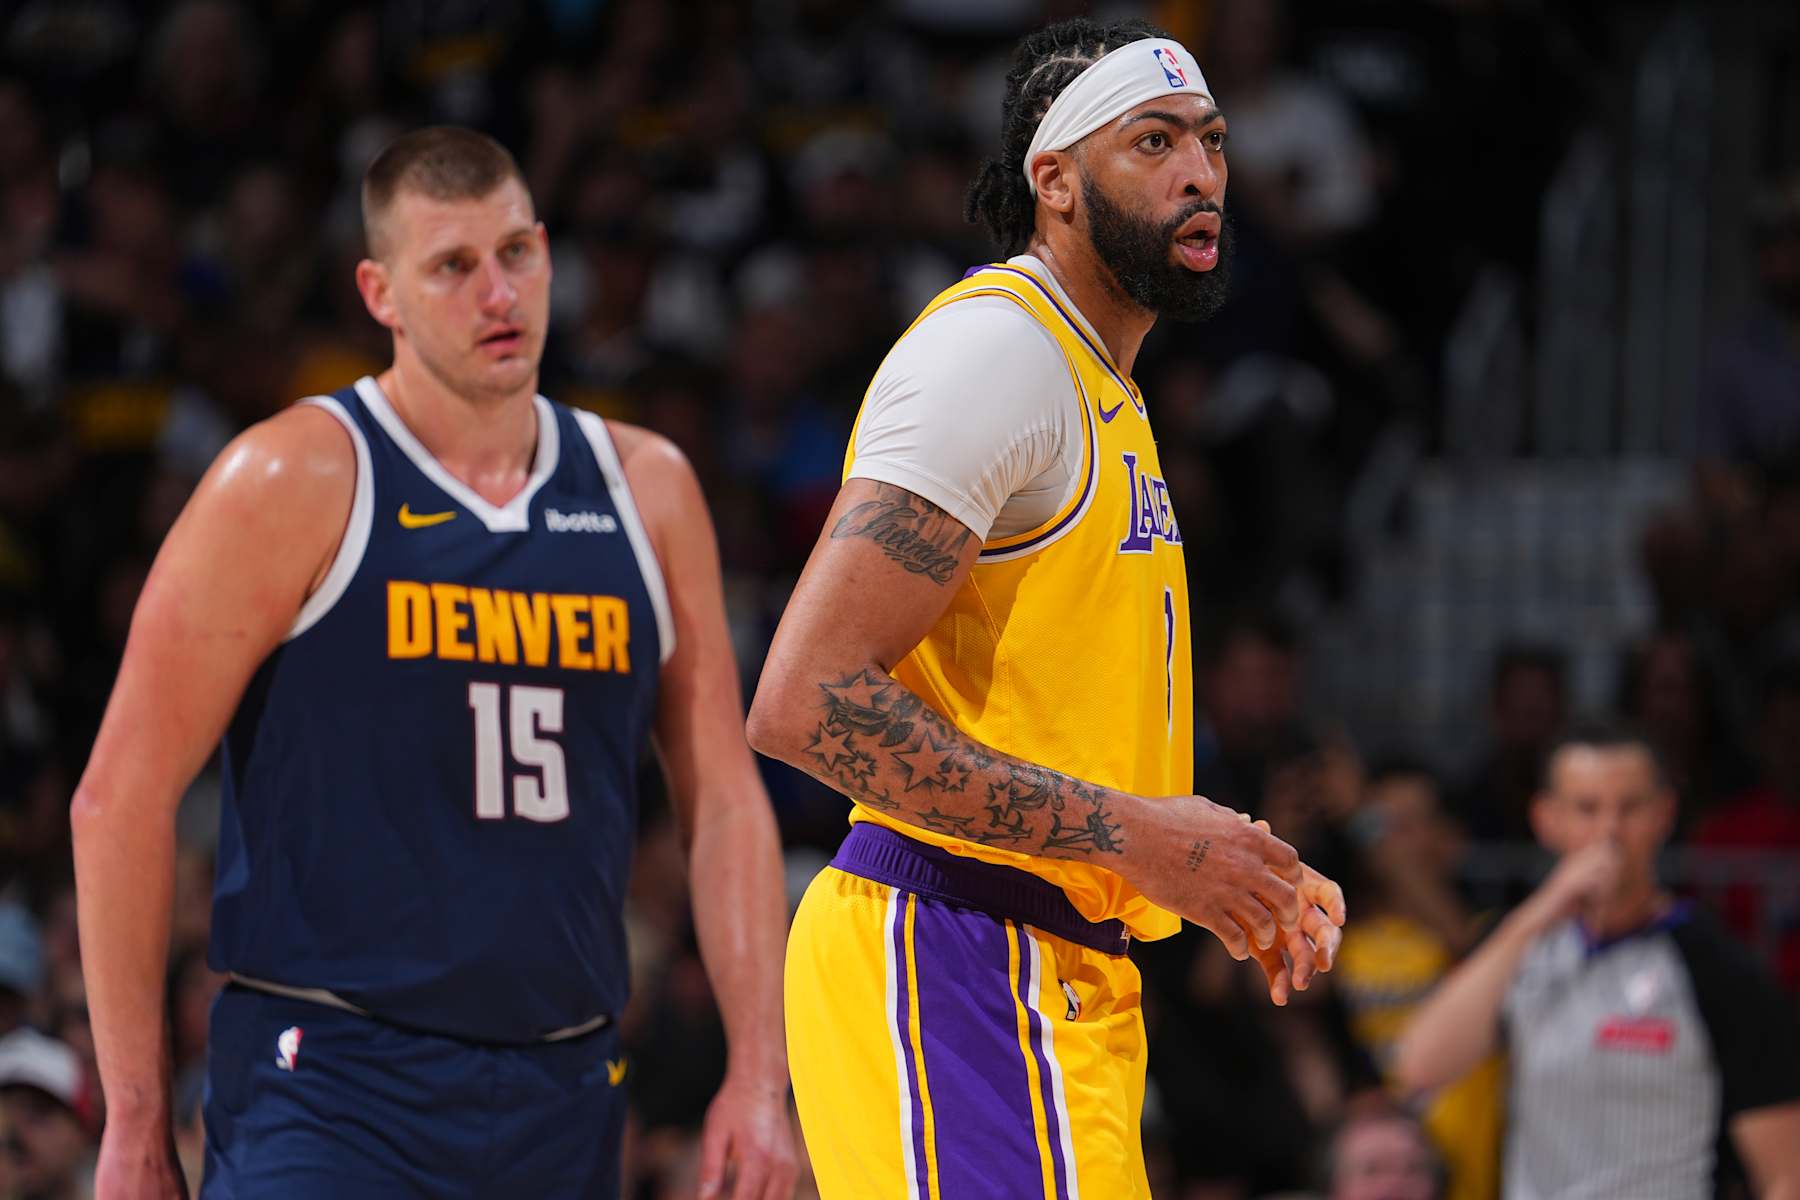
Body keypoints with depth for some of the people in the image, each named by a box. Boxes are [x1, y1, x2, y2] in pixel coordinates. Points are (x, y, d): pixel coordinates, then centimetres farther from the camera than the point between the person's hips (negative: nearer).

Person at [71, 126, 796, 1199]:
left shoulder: (646, 490, 11)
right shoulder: (296, 484, -4)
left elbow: (724, 798, 14)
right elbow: (122, 797, -5)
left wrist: (759, 1073, 3)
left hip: (564, 1104, 5)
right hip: (329, 1089, -5)